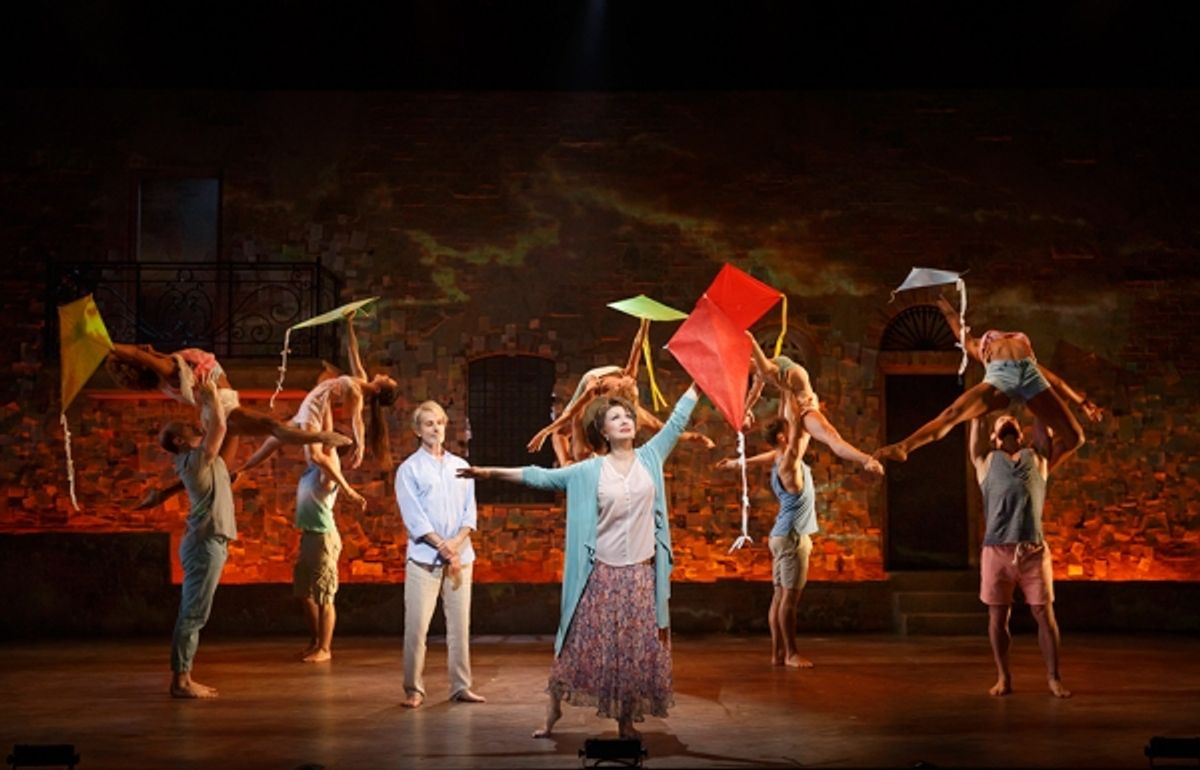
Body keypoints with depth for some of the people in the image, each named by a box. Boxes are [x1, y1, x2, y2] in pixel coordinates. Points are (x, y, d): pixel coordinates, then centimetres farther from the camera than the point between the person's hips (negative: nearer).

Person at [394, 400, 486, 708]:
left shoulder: (460, 466, 14)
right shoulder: (409, 469, 2)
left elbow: (470, 510, 9)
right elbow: (414, 517, -6)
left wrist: (457, 542, -8)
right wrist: (442, 547, -13)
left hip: (460, 556, 4)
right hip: (424, 557, -4)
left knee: (460, 624, 5)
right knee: (416, 625, -6)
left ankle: (461, 686, 12)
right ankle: (414, 689, 2)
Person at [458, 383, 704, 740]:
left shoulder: (650, 457, 5)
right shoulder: (589, 471, 1)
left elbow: (677, 421, 9)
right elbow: (543, 476, 2)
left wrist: (698, 381, 9)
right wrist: (492, 472, -2)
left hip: (641, 573, 2)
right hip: (602, 572, -1)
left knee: (636, 649, 5)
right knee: (585, 643, 4)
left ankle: (626, 720, 17)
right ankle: (554, 707, 19)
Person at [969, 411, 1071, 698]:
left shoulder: (1037, 456, 18)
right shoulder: (986, 460, 16)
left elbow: (1042, 421, 15)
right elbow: (977, 422, 14)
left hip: (1034, 550, 0)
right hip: (997, 549, 0)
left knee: (1045, 614, 0)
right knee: (998, 616, 4)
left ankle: (1053, 678, 9)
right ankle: (1003, 677, 15)